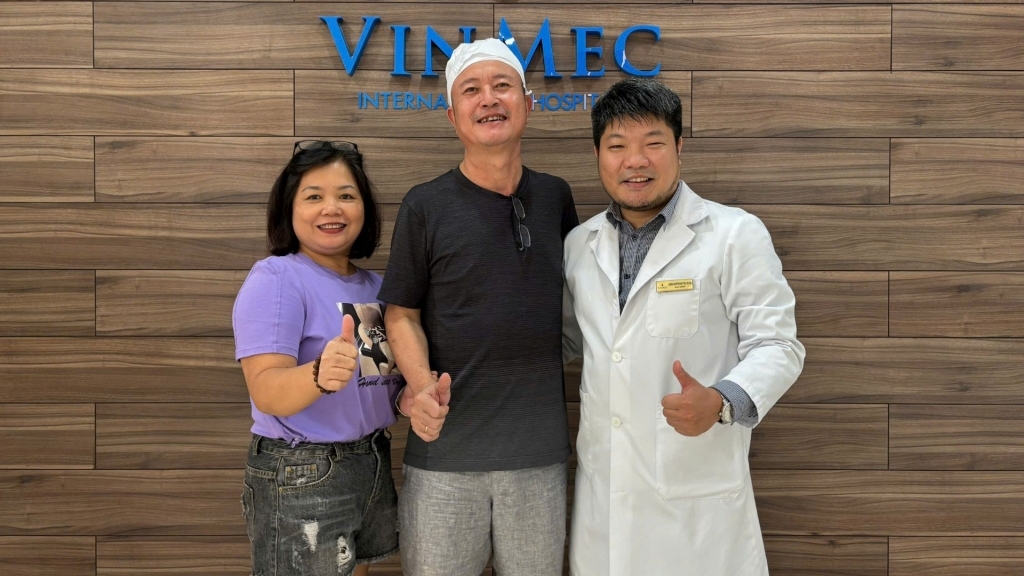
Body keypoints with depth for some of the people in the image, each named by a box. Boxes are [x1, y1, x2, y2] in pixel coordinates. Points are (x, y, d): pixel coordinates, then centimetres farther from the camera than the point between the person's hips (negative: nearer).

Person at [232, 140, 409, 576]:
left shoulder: (374, 285, 7)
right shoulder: (275, 278, -15)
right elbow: (267, 393, -25)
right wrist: (320, 376, -44)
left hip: (373, 465, 7)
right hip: (300, 477, -7)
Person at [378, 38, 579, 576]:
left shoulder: (555, 196, 6)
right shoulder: (425, 205, -4)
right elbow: (402, 313, 0)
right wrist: (421, 383, -18)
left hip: (540, 451, 3)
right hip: (445, 451, -2)